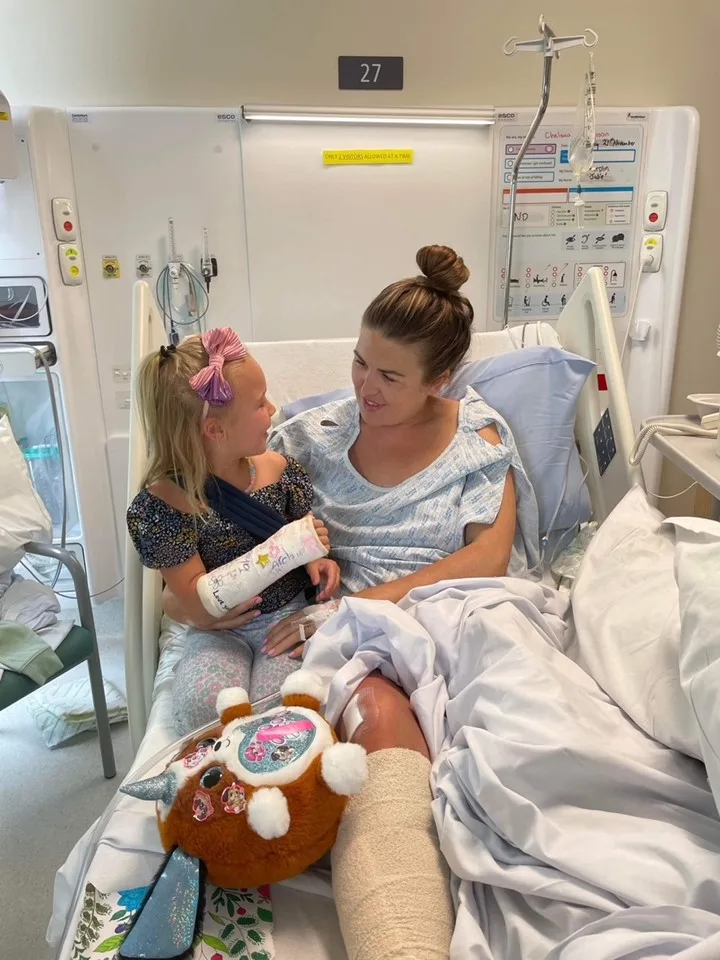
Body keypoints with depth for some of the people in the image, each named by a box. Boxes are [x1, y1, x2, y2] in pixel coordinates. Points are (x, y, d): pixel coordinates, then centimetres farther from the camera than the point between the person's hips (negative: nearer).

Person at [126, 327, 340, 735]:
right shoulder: (168, 499, -15)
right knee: (203, 705, -30)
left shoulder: (279, 468, -4)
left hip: (289, 614, 2)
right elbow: (198, 607, -17)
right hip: (220, 631, -1)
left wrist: (317, 561, -10)